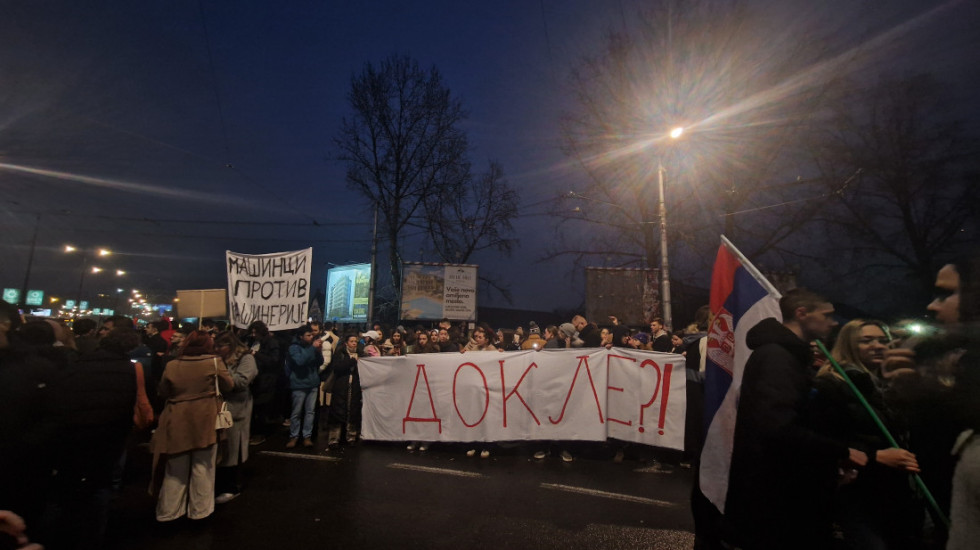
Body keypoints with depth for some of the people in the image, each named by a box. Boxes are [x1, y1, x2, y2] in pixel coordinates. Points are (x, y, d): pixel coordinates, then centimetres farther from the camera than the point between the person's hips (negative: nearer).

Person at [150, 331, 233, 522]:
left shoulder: (172, 365, -2)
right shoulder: (214, 362, -10)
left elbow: (163, 392, 7)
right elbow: (229, 385, -1)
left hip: (178, 423, 2)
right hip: (205, 422, -2)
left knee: (176, 469, 16)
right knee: (202, 467, 10)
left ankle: (168, 511, 25)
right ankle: (199, 510, 19)